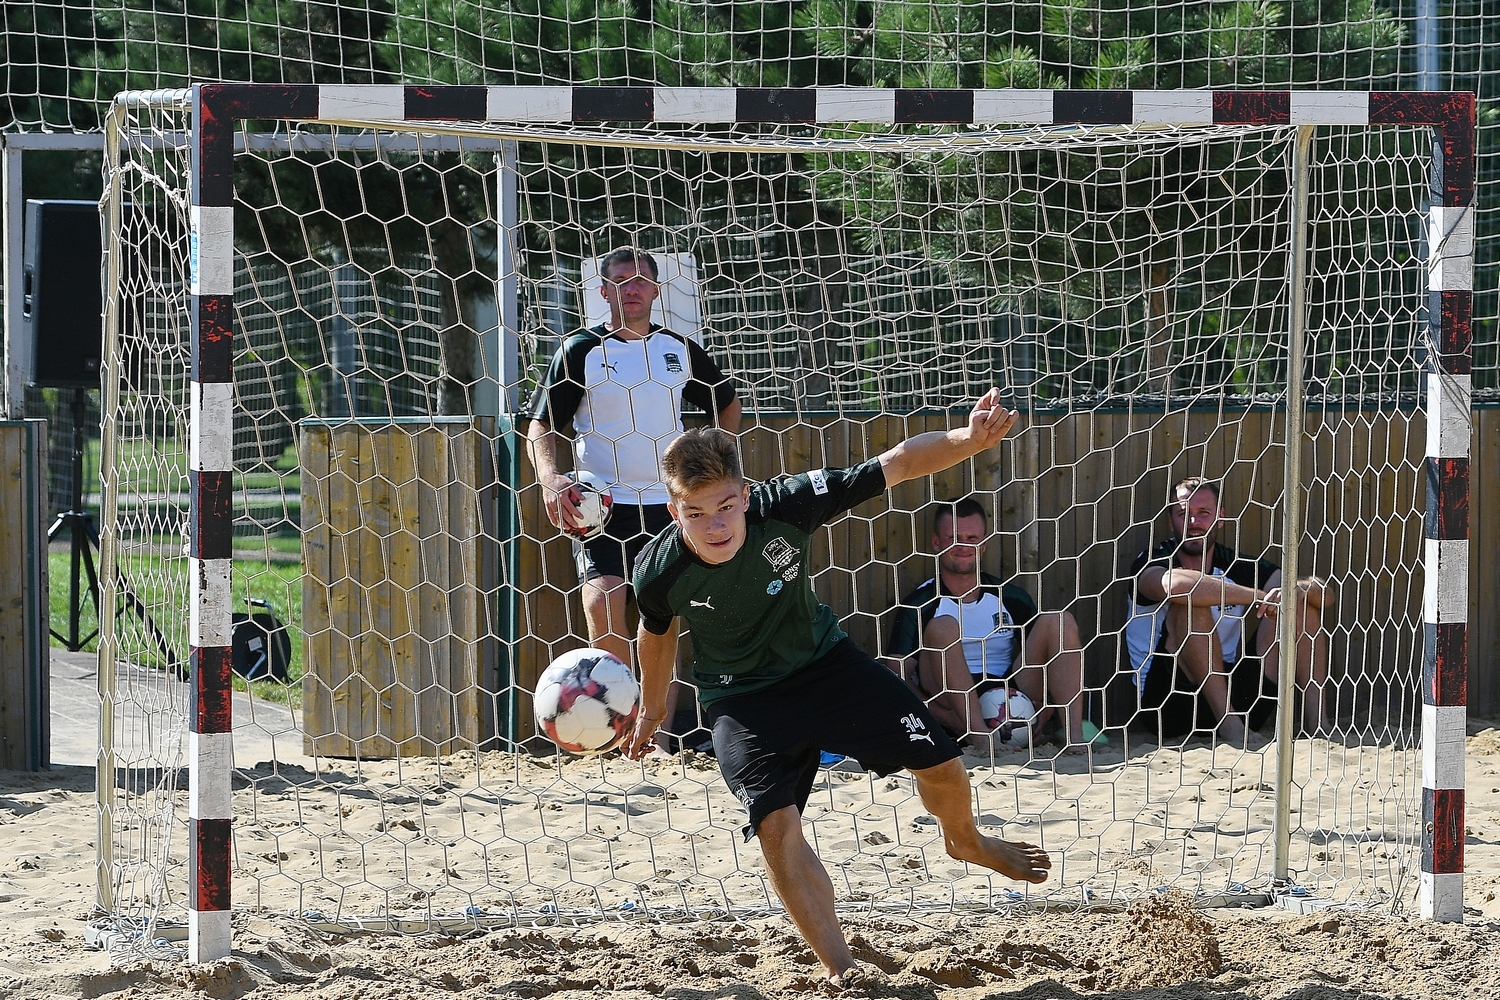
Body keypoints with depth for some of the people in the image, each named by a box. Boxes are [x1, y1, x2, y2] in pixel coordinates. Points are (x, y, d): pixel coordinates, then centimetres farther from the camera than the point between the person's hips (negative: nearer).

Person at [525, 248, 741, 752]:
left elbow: (727, 404, 24)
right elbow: (541, 425, -2)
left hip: (668, 504, 3)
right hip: (602, 504, -3)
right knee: (601, 605, -21)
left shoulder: (680, 349, 8)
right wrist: (549, 477, -20)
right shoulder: (580, 351, -1)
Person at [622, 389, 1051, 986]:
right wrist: (652, 708, 16)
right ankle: (839, 969, -5)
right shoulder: (660, 572, -26)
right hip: (744, 700, -1)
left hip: (823, 661, 2)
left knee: (940, 764, 2)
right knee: (776, 826, -20)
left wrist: (969, 439, -45)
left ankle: (964, 841, 39)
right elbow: (656, 634, -1)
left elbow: (897, 465, -28)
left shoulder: (786, 506, -30)